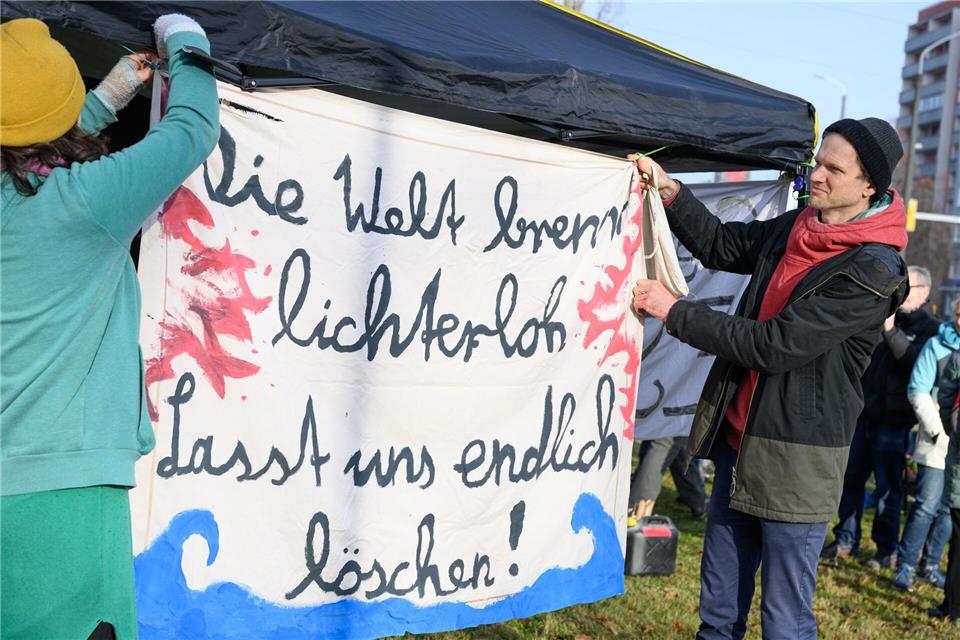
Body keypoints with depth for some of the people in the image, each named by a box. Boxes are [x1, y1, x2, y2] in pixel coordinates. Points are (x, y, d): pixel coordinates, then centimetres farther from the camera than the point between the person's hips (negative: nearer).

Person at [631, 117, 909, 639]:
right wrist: (671, 192, 3)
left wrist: (674, 312, -17)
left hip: (795, 458, -7)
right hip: (738, 440, 7)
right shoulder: (798, 226, 5)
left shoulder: (873, 272, -19)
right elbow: (724, 246, 18)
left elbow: (774, 345, -22)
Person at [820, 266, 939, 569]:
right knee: (851, 478, 9)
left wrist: (891, 330, -24)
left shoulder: (929, 329, -1)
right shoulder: (882, 317, 14)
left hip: (893, 420, -5)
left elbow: (916, 364, -19)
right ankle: (846, 540, 19)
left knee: (888, 486, 1)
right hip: (863, 413, 5)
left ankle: (887, 549, 12)